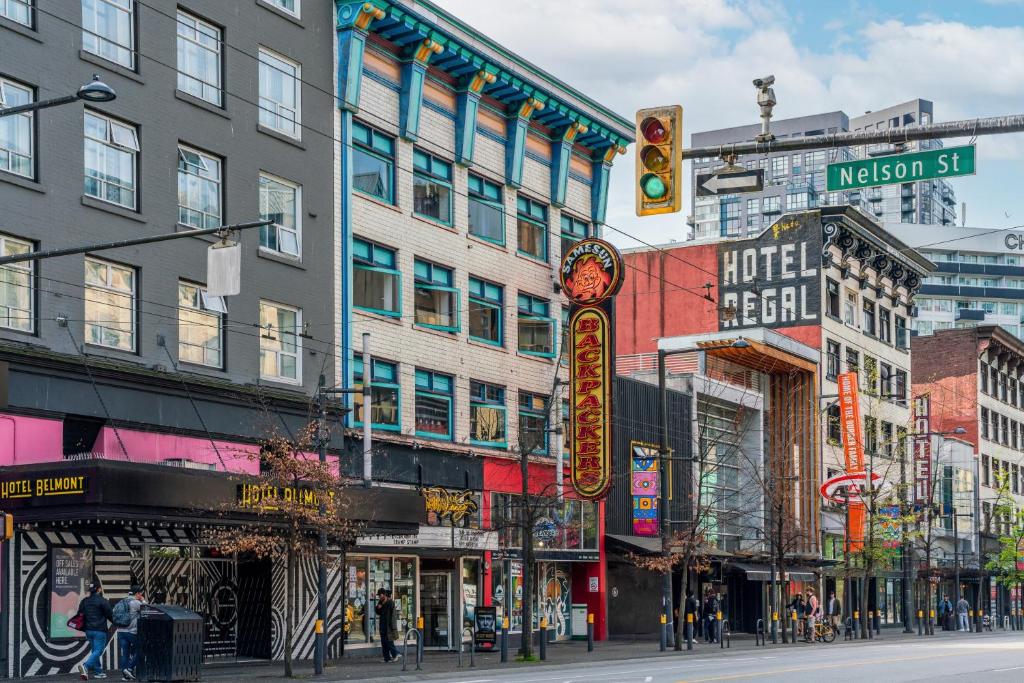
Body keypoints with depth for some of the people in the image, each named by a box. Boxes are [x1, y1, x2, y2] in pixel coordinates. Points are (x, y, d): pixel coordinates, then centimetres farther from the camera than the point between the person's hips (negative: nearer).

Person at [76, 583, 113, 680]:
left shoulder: (84, 601, 10)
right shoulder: (102, 601, -10)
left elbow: (80, 616, 14)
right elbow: (110, 615, -8)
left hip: (89, 630, 7)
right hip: (99, 631, -7)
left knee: (94, 650, 16)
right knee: (98, 651, -7)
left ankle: (98, 671, 18)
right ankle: (86, 666, -26)